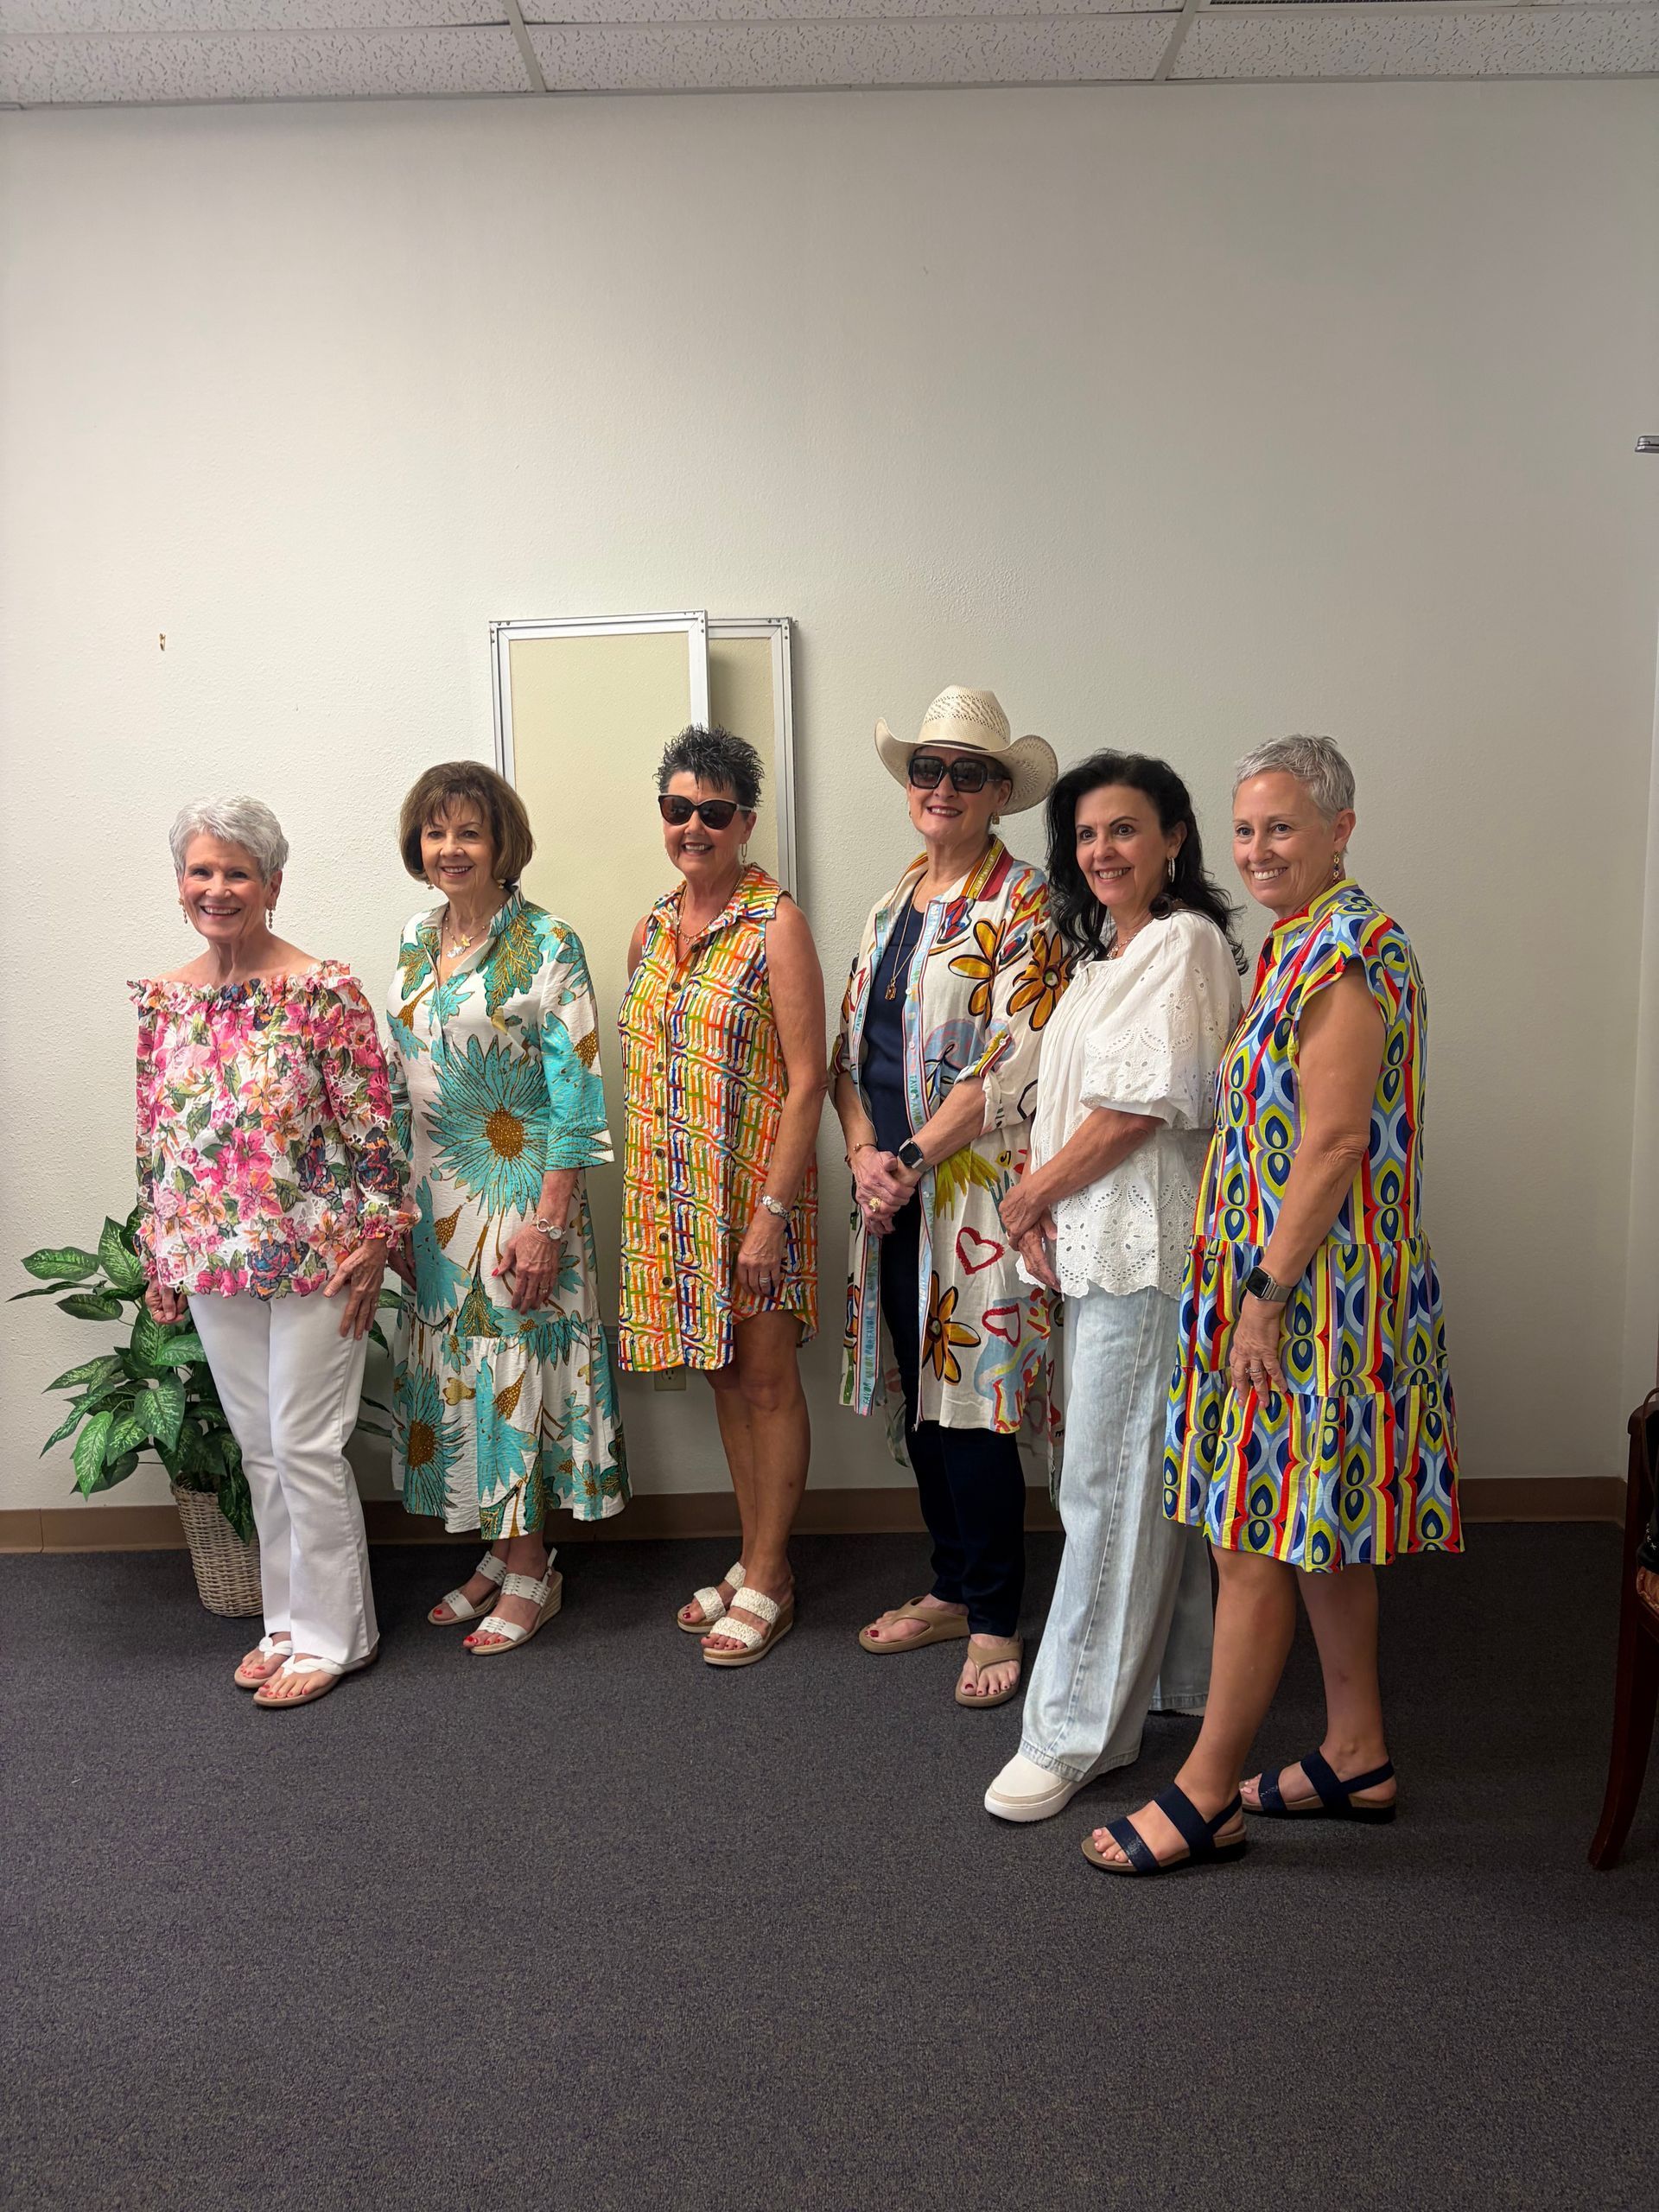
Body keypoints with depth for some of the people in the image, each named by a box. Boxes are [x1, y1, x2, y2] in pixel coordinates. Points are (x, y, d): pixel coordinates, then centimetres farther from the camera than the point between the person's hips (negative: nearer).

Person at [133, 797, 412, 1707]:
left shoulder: (324, 990, -10)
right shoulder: (163, 1000, 6)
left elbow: (371, 1127, -10)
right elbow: (154, 1139, 12)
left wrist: (373, 1241, -12)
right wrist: (156, 1261, 12)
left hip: (313, 1256, -5)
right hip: (211, 1261, 6)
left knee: (306, 1446, 1)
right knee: (259, 1448, 15)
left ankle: (333, 1632, 18)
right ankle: (289, 1620, 30)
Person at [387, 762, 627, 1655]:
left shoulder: (546, 944, -11)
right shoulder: (415, 940, 8)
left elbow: (576, 1093, -14)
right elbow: (401, 1079, 14)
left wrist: (547, 1221, -18)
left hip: (519, 1188, -6)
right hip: (433, 1194, 7)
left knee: (517, 1361, 0)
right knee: (454, 1362, 11)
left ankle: (531, 1569, 16)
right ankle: (501, 1548, 27)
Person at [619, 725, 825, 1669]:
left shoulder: (776, 924, -10)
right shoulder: (654, 929, 10)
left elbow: (806, 1080, -14)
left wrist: (771, 1212, -19)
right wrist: (647, 1193, 12)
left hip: (754, 1191, -6)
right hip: (676, 1194, 7)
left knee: (769, 1381, 4)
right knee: (725, 1376, 15)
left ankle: (769, 1579, 18)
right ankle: (754, 1560, 28)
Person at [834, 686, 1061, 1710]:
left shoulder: (1023, 904, -8)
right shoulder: (896, 899, 15)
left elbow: (1014, 1065, -16)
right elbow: (852, 1041, 13)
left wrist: (912, 1158, -15)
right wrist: (864, 1153, -3)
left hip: (975, 1191, -7)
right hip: (892, 1190, 7)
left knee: (971, 1407, -2)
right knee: (922, 1398, 14)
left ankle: (996, 1621, 15)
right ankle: (952, 1590, 30)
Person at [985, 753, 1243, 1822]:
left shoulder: (1185, 942, -12)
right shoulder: (1106, 951, 18)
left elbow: (1139, 1107, -18)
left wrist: (1026, 1194, -8)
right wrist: (1042, 1210, 1)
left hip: (1145, 1243, -9)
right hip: (1093, 1241, 9)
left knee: (1110, 1481, -4)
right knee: (1154, 1469, 17)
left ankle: (1076, 1731, 6)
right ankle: (1179, 1676, 31)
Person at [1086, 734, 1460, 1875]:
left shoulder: (1343, 949, -17)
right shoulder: (1304, 944, 15)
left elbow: (1333, 1143, -22)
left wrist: (1267, 1295, -20)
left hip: (1311, 1291, -10)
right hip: (1308, 1291, 10)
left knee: (1261, 1538, -2)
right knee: (1320, 1534, 17)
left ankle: (1208, 1796, 11)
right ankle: (1358, 1758, 30)